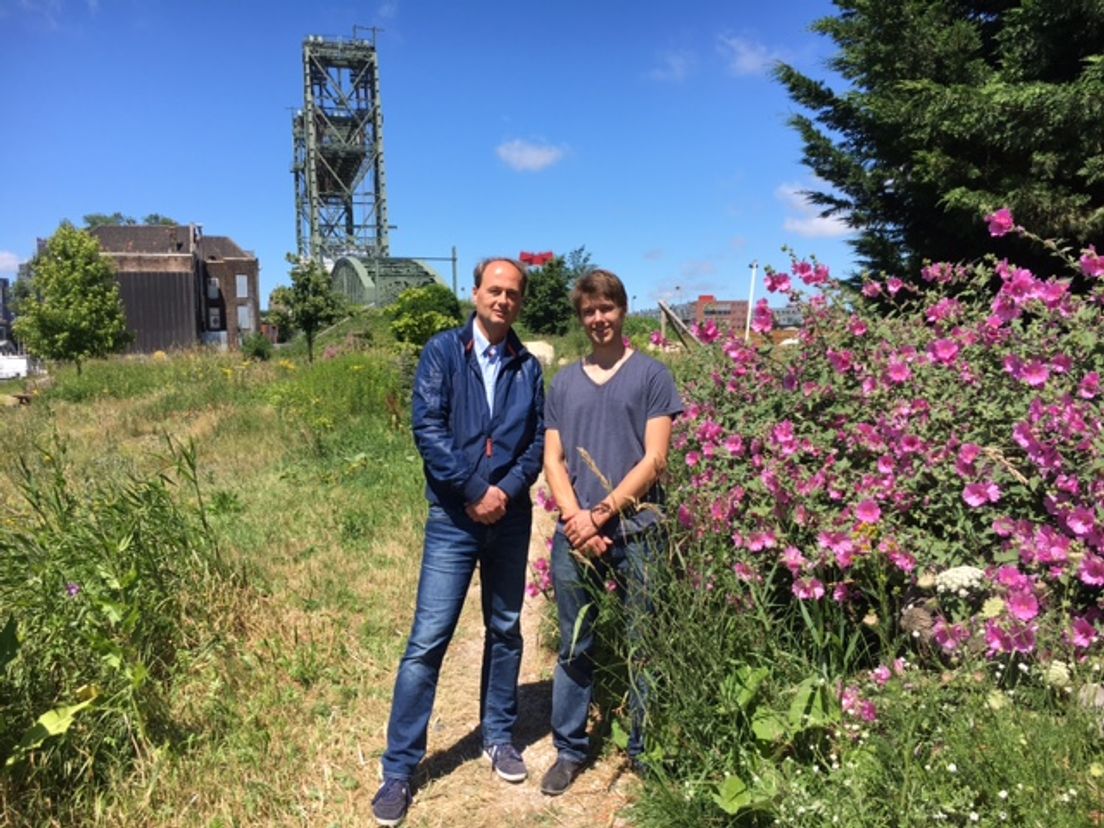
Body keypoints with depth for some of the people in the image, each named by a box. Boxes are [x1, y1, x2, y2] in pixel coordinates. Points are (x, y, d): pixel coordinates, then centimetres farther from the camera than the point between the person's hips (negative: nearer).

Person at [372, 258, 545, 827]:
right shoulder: (443, 351, -3)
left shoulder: (528, 367, 6)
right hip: (454, 518, -3)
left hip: (512, 519, 4)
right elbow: (427, 427, -12)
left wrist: (507, 490, -13)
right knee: (428, 640, -3)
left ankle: (499, 737, 33)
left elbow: (538, 440, 3)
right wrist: (473, 491, -15)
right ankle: (399, 769, 9)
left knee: (505, 631, 14)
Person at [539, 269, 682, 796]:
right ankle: (569, 751, 26)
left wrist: (602, 513, -12)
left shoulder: (651, 376, 2)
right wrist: (576, 518, -8)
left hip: (636, 531, -3)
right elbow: (553, 460, 7)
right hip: (574, 533, 3)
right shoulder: (563, 383, 13)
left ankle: (646, 752, 23)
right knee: (574, 648, 11)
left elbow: (654, 459, -5)